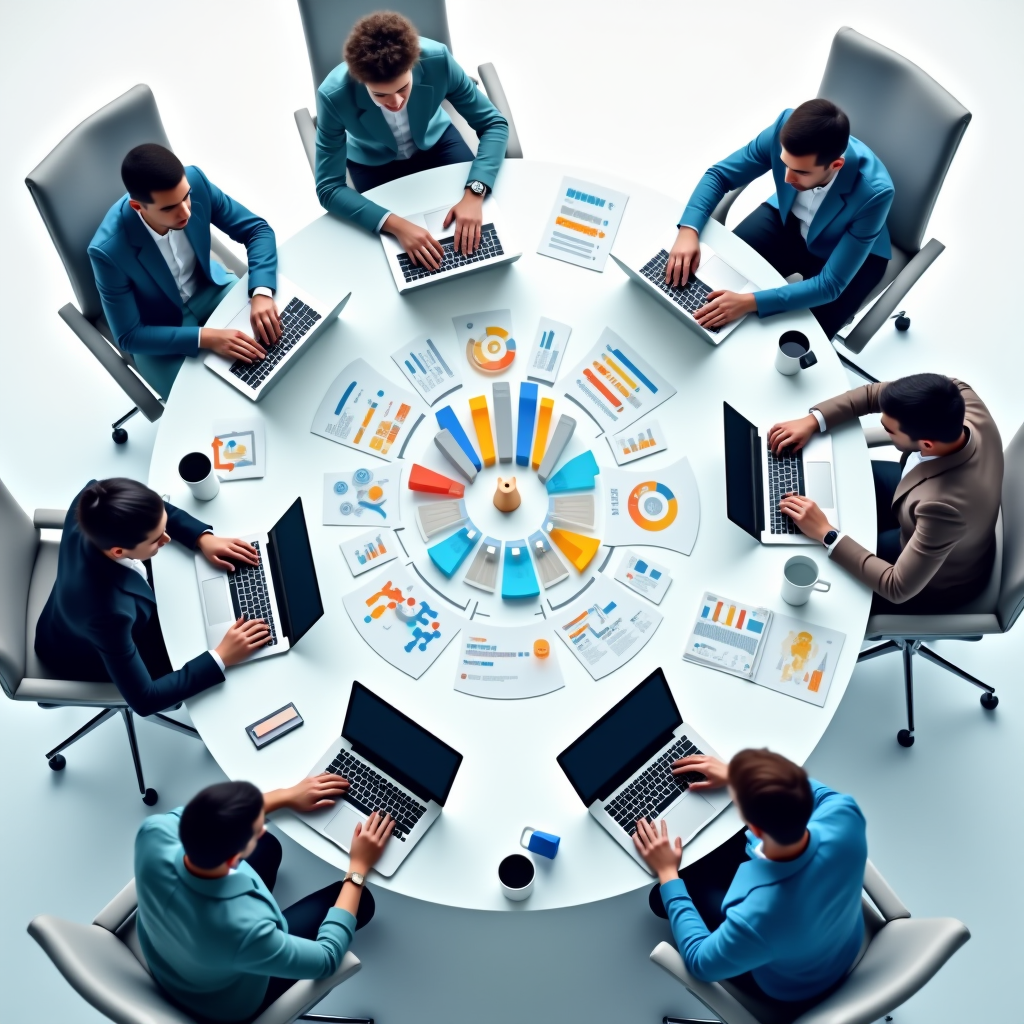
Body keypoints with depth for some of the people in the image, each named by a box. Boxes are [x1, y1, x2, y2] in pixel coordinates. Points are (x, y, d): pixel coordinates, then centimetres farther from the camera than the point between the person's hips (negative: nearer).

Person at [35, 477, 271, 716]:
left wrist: (203, 538, -20)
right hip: (88, 658, -5)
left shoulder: (94, 507, -33)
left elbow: (150, 512, -8)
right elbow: (143, 700, -35)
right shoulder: (107, 610, -48)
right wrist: (221, 658, -32)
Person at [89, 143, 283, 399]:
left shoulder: (195, 181, -25)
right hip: (158, 333, -4)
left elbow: (257, 229, -14)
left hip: (210, 289, 4)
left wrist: (262, 292, -31)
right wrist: (205, 337, -36)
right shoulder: (109, 250, -34)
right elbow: (128, 336, -24)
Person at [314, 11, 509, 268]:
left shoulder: (437, 59, -34)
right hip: (373, 161, -1)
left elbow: (494, 124, -24)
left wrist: (474, 194, -40)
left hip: (434, 139, 1)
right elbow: (328, 189, -31)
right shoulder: (334, 96, -36)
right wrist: (396, 225, -46)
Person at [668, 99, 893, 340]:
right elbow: (719, 174, -15)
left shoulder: (873, 192, -38)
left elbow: (830, 285, -33)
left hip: (848, 255, -3)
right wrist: (688, 230, -33)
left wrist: (749, 302, -45)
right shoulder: (786, 127, -29)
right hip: (786, 221, 3)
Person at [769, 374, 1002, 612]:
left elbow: (898, 588, -34)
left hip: (939, 581, -6)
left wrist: (824, 533, -32)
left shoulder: (945, 505, -47)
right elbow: (876, 393, -12)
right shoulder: (957, 396, -30)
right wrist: (813, 420, -19)